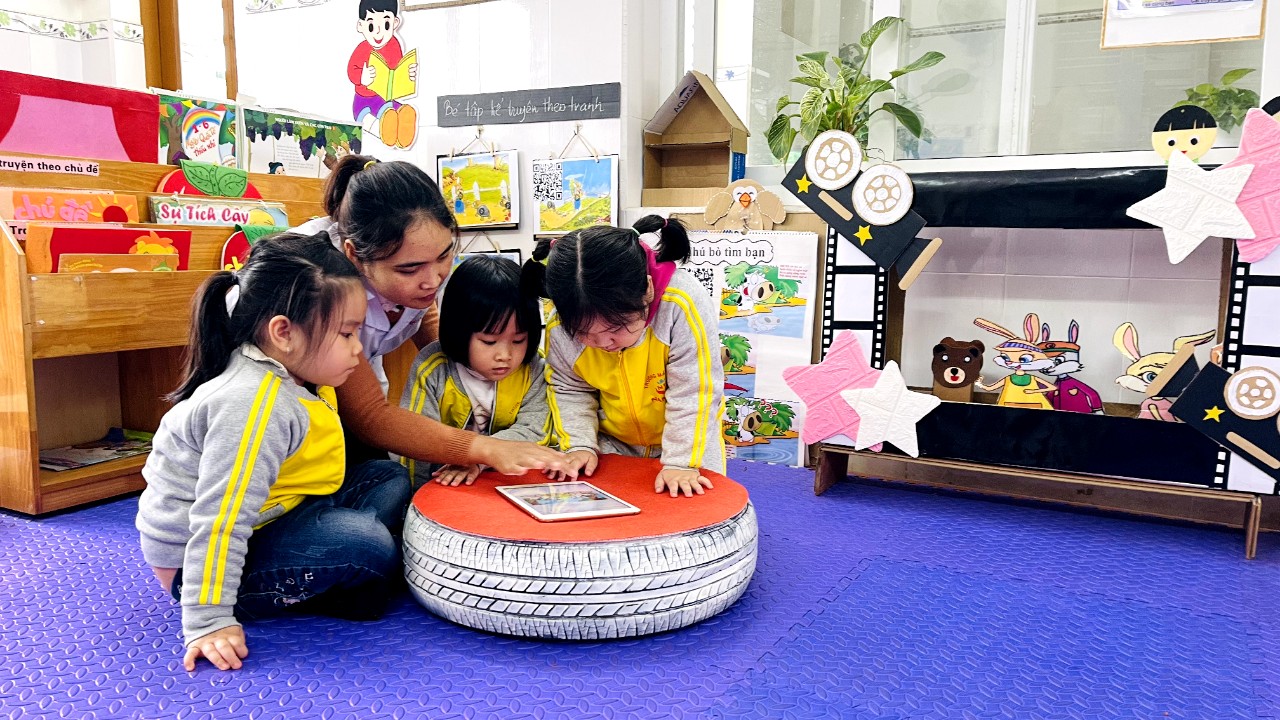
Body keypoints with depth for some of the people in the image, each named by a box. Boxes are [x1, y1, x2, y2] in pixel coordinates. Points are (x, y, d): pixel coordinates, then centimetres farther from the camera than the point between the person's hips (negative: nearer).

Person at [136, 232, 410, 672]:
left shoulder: (295, 380, 1)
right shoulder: (255, 405, -29)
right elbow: (220, 522, -31)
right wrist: (208, 622, -30)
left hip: (266, 520, 10)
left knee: (390, 481, 5)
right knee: (366, 544, -27)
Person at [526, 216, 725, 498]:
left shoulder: (683, 304, -31)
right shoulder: (562, 327, -20)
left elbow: (695, 392, -26)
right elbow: (569, 390, -2)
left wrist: (681, 462, -29)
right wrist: (580, 445, -15)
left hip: (685, 442, -2)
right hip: (612, 445, 2)